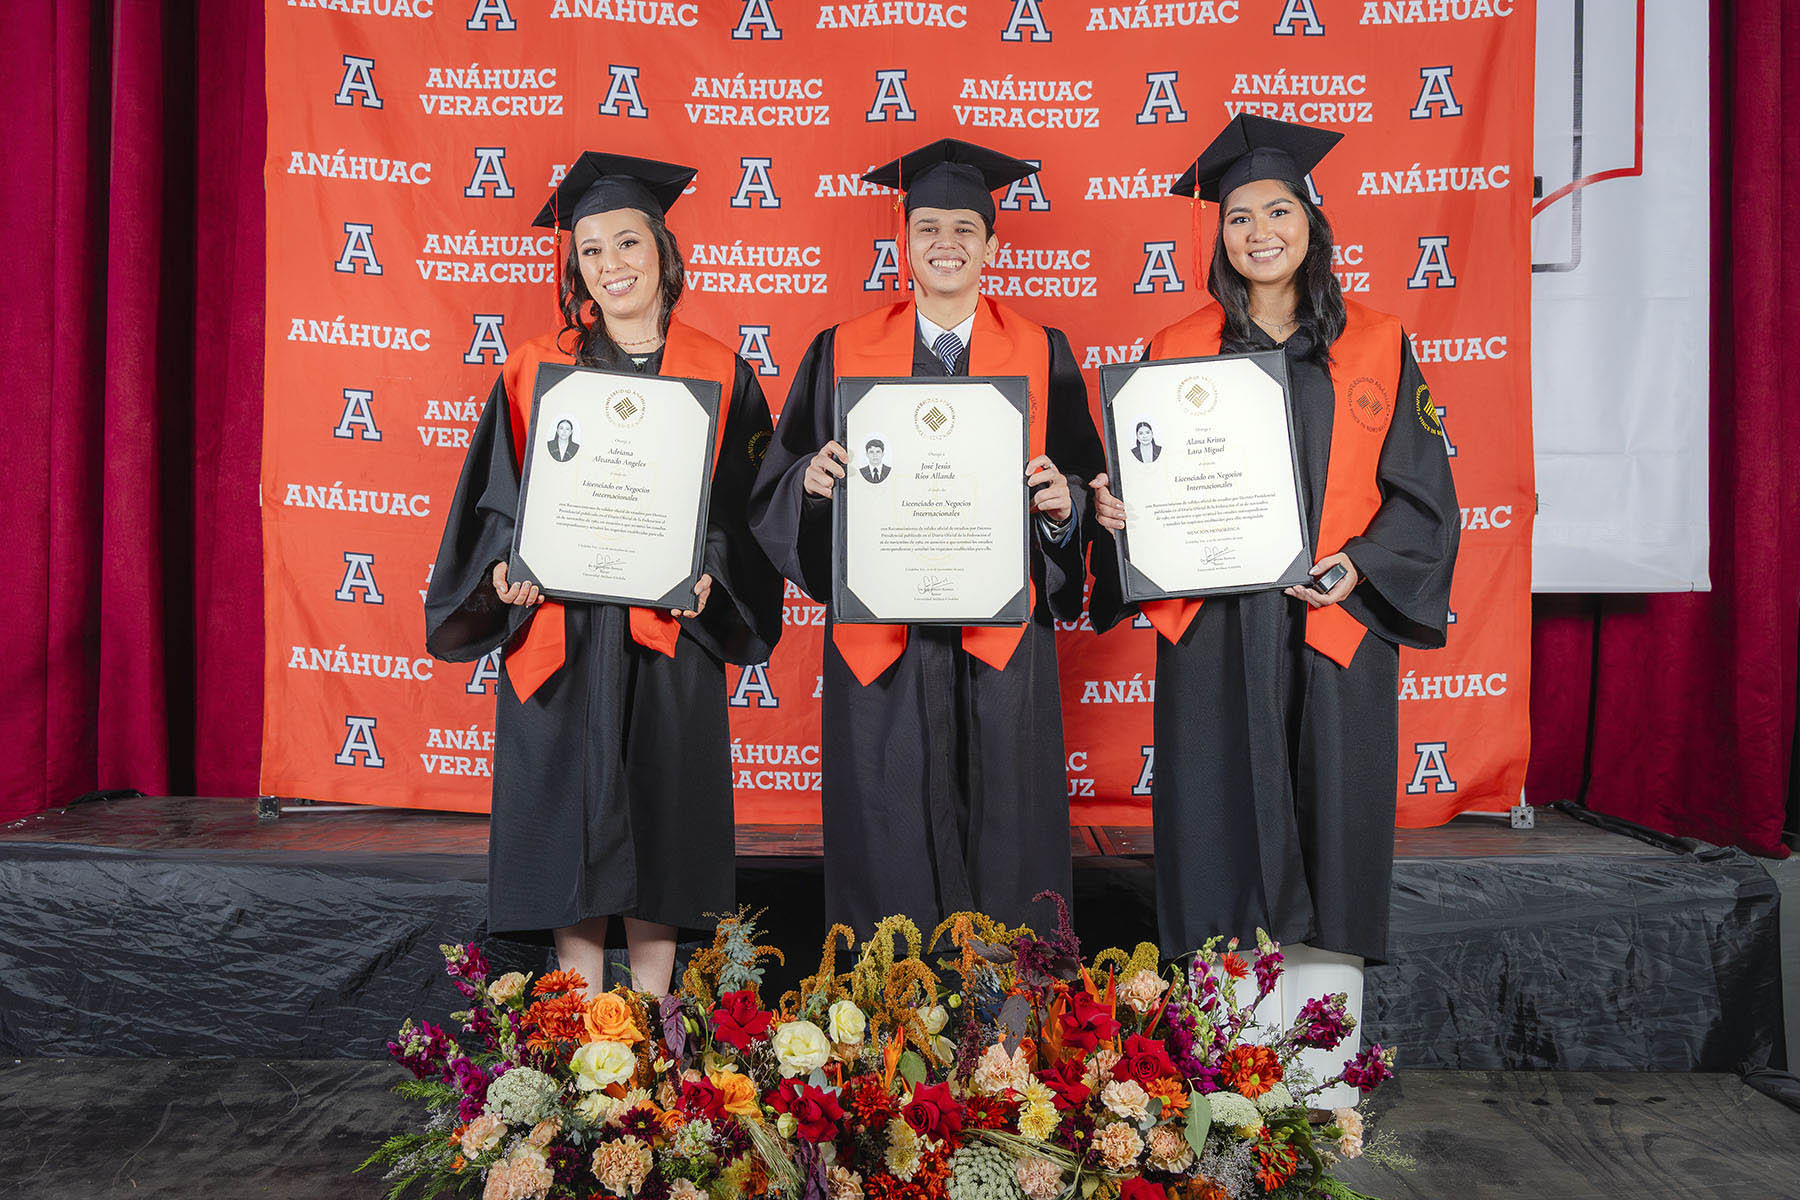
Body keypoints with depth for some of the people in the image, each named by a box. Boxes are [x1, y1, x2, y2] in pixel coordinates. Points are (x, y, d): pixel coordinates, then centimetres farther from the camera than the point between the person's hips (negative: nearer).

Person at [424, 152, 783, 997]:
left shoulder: (718, 374, 4)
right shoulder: (536, 369, 5)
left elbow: (741, 500, 3)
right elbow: (497, 491, 6)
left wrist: (707, 572, -14)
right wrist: (507, 568, -12)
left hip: (671, 631, 0)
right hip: (558, 627, 1)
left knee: (662, 804, 6)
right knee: (570, 806, 5)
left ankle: (652, 1007, 22)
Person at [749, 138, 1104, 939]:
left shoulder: (1041, 355, 7)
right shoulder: (842, 352, 7)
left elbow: (1086, 490, 7)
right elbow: (775, 493, 7)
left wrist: (1063, 502, -14)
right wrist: (812, 478, -14)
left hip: (1000, 640, 0)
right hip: (880, 640, 0)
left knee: (999, 835, 6)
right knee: (890, 845, 4)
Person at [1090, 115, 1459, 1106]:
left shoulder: (1375, 349, 8)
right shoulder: (1177, 351, 8)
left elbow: (1420, 493, 6)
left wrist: (1358, 564, -12)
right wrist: (1112, 505, -12)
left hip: (1335, 630, 0)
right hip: (1214, 637, 0)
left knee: (1329, 840, 3)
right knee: (1226, 843, 1)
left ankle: (1324, 1088, 15)